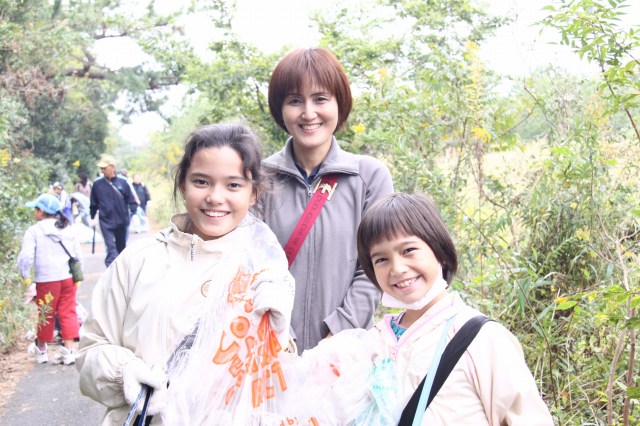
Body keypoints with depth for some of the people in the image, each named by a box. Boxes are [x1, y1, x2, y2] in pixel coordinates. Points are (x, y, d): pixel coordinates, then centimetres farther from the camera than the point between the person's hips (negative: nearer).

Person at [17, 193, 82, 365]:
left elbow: (26, 256, -13)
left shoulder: (34, 231, -6)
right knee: (68, 313, 6)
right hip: (68, 277, 4)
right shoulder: (67, 229, 11)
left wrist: (25, 276, 2)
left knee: (46, 314, 9)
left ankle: (41, 349, 28)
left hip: (47, 280, -4)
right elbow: (78, 254, 15)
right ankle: (69, 349, 1)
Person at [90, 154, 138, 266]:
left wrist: (134, 213, -5)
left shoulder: (122, 183, -2)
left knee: (121, 247, 15)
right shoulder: (97, 184, -1)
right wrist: (92, 218, 11)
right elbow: (93, 203, 8)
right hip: (106, 222, -1)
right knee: (111, 248, -12)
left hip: (122, 221, 1)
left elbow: (131, 200, 3)